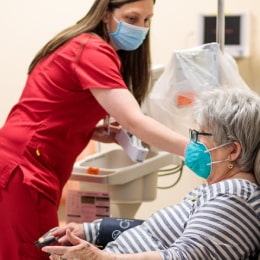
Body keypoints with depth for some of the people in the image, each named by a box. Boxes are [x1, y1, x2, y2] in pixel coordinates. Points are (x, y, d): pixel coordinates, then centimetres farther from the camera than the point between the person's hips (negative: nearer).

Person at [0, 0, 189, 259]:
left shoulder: (83, 46, 16)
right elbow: (133, 121, -24)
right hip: (22, 172, -10)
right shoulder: (92, 51, -15)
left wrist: (103, 134, 2)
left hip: (22, 170, 10)